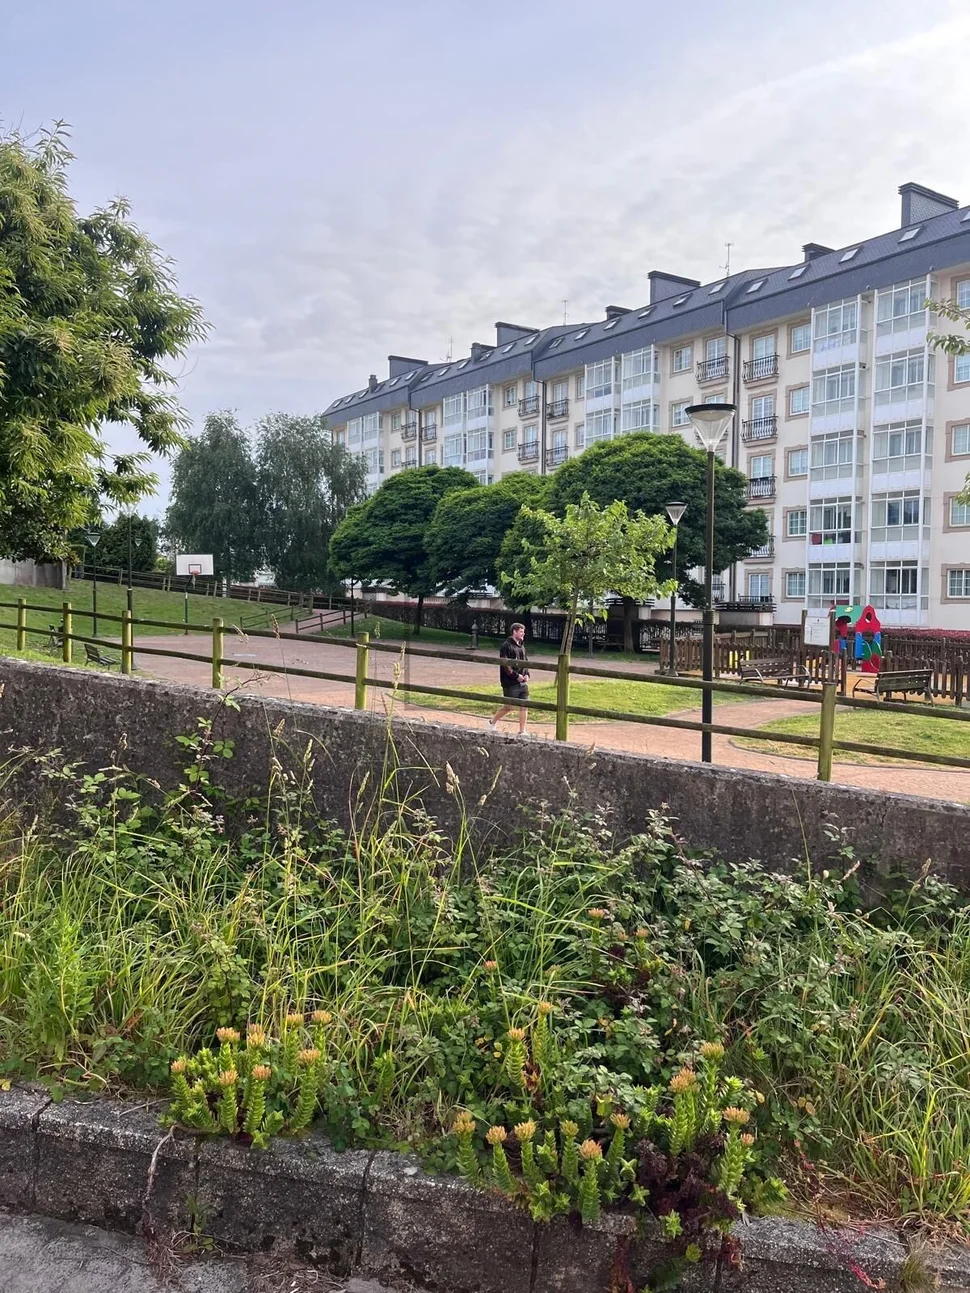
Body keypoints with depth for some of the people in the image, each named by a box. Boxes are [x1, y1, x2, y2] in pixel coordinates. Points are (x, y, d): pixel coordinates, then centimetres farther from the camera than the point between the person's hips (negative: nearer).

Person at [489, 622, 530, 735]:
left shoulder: (521, 647, 14)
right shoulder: (506, 646, -11)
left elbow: (526, 662, 20)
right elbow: (505, 664, -17)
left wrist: (526, 675, 2)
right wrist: (516, 676, -17)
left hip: (523, 682, 7)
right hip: (511, 683, -7)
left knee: (524, 706, 2)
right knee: (508, 706, 2)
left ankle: (522, 732, 7)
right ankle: (492, 722, 24)